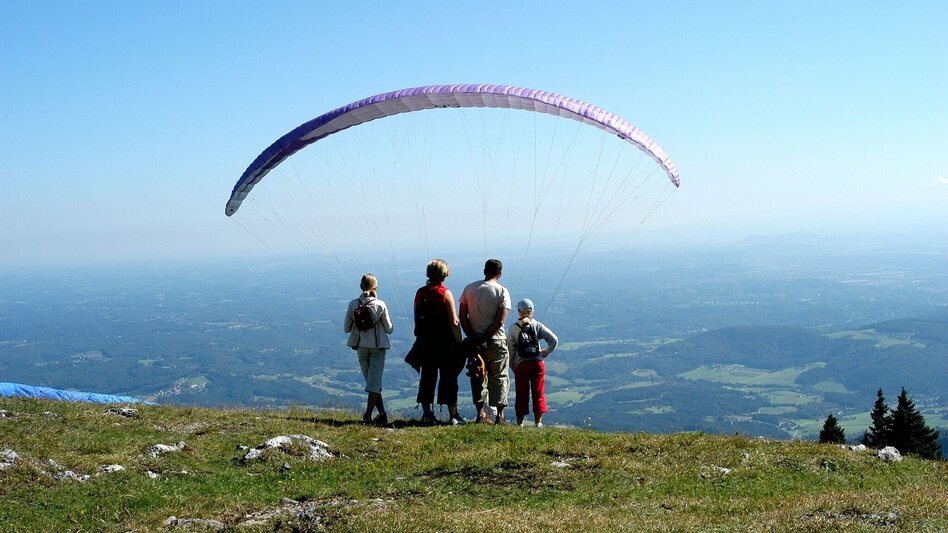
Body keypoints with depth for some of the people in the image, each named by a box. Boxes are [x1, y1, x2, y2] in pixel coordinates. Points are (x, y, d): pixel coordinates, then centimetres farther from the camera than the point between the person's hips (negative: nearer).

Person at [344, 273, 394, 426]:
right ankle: (368, 414, -7)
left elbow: (346, 328, 0)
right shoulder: (380, 305, -11)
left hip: (361, 347, 2)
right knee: (374, 381, 1)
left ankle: (382, 414, 12)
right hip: (378, 346, -2)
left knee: (372, 381, 12)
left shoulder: (353, 305, -6)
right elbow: (389, 329, -4)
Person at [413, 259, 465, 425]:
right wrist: (460, 343, -7)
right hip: (445, 343, -4)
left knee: (427, 377, 10)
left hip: (425, 343, 4)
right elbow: (454, 322, -13)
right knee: (448, 377, 3)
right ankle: (453, 415, 6)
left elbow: (416, 319, 8)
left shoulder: (420, 293, 4)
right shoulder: (445, 293, -11)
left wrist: (420, 338, 16)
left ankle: (427, 414, 12)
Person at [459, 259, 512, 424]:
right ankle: (500, 415, 5)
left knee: (478, 377, 11)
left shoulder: (469, 289, 3)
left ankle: (481, 413, 7)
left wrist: (472, 337, -2)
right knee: (499, 377, 7)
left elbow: (462, 316, -1)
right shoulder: (502, 291, -6)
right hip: (496, 341, -2)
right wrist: (486, 337, -10)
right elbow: (500, 320, -14)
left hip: (474, 341, 3)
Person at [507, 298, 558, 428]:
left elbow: (510, 350, -1)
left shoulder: (513, 328, -1)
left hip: (521, 364, -1)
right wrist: (546, 352, 9)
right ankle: (538, 422, 9)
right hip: (537, 363, 1)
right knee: (538, 393, 8)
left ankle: (520, 421, 10)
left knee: (522, 394, 8)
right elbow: (554, 340, -6)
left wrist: (513, 367, 8)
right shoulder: (537, 326, 1)